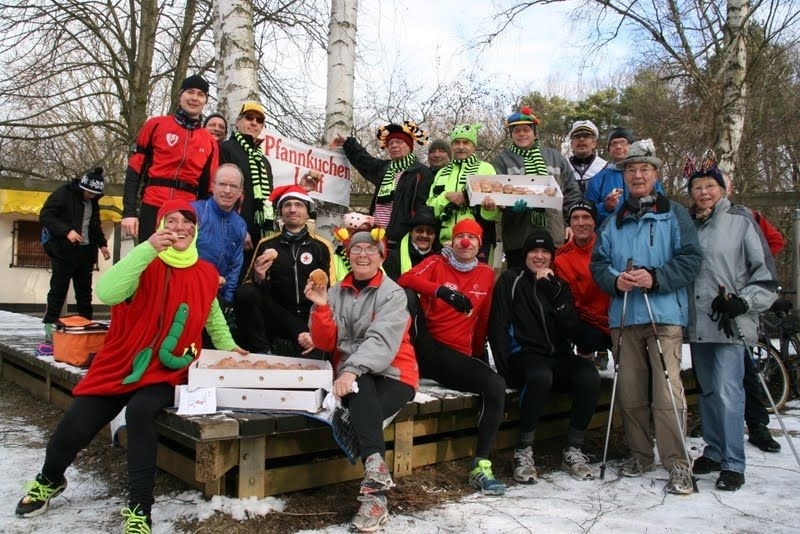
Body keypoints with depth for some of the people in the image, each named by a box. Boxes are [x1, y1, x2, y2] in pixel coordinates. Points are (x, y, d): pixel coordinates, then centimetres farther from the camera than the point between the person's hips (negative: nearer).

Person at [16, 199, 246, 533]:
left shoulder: (207, 274, 1)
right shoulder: (146, 264, -11)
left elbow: (211, 315, 22)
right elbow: (107, 292, -33)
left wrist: (227, 346, 24)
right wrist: (149, 249, -38)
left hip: (167, 371, 1)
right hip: (120, 366, 0)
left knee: (140, 411, -31)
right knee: (73, 428, -8)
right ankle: (49, 480, 30)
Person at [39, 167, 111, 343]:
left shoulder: (93, 201, 13)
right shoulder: (63, 194, -9)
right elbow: (45, 216, -14)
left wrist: (102, 244, 12)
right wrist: (66, 231, -25)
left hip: (85, 252, 7)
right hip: (63, 251, -7)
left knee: (85, 291, 9)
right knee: (58, 290, -6)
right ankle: (50, 329, -1)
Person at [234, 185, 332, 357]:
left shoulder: (321, 247, 5)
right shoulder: (266, 245, 8)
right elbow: (248, 285, 6)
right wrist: (258, 278, -18)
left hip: (309, 319, -2)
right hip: (274, 315, 2)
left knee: (312, 364, -30)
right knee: (244, 292, -25)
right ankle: (261, 351, -12)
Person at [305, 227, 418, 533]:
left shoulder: (393, 293, -4)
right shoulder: (336, 293, 9)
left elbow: (383, 340, -20)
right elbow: (325, 343, 2)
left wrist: (354, 369, -35)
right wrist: (321, 307, -13)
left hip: (392, 374, -2)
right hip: (352, 376, 3)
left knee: (362, 413, -32)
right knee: (362, 391, -33)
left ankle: (373, 496, -32)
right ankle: (376, 466, -47)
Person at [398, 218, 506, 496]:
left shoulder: (486, 274, 14)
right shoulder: (436, 263, 3)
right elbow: (405, 280, -17)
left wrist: (479, 354, 16)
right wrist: (442, 291, -31)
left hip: (456, 358, 3)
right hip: (425, 349, -3)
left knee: (496, 385, -24)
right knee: (407, 296, -25)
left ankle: (480, 467, -19)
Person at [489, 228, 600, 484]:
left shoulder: (560, 285, 17)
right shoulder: (511, 280, 7)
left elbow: (570, 329, 2)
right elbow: (498, 327, -2)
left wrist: (555, 293, -8)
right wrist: (505, 370, -12)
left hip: (559, 356, 4)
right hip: (524, 355, -4)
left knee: (589, 377, -26)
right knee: (541, 376, -37)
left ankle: (573, 451, -11)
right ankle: (524, 451, -22)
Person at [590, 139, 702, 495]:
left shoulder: (674, 214, 7)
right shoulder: (613, 223, 18)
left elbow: (691, 258, -2)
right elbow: (598, 263, 15)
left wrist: (655, 278, -15)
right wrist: (615, 280, -6)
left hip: (664, 315, -4)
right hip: (623, 318, 4)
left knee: (667, 392, -10)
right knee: (630, 392, 7)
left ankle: (677, 464, -1)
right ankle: (640, 454, 22)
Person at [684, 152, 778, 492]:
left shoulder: (741, 219, 0)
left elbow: (764, 270, -2)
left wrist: (743, 301, -12)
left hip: (731, 323, -5)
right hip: (697, 323, 5)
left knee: (727, 391, -10)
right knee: (707, 391, 13)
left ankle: (733, 465, -1)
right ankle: (714, 452, 25)